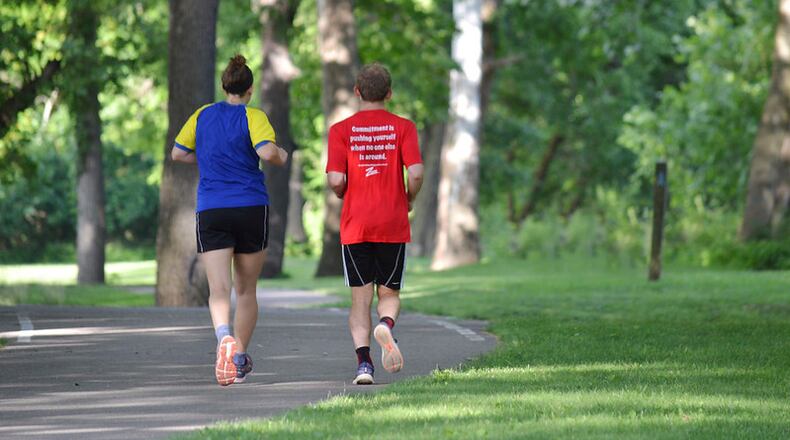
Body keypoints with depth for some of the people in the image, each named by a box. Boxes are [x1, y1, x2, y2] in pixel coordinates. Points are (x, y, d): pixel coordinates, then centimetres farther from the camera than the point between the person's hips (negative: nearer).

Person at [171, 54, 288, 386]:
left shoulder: (203, 115, 9)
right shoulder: (253, 117, -2)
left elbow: (178, 153, 15)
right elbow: (267, 152, -18)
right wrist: (282, 158, 3)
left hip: (210, 211, 1)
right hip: (251, 209, -1)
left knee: (219, 290, -10)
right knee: (246, 290, 15)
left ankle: (225, 337, -39)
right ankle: (240, 359, 18)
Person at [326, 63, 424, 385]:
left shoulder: (341, 130, 0)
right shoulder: (403, 127, 0)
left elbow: (335, 180, -9)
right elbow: (416, 173, -10)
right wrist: (409, 201, 9)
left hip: (355, 225, 0)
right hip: (394, 225, 0)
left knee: (360, 298, 5)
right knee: (389, 293, 12)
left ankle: (363, 361, -11)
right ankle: (386, 325, -21)